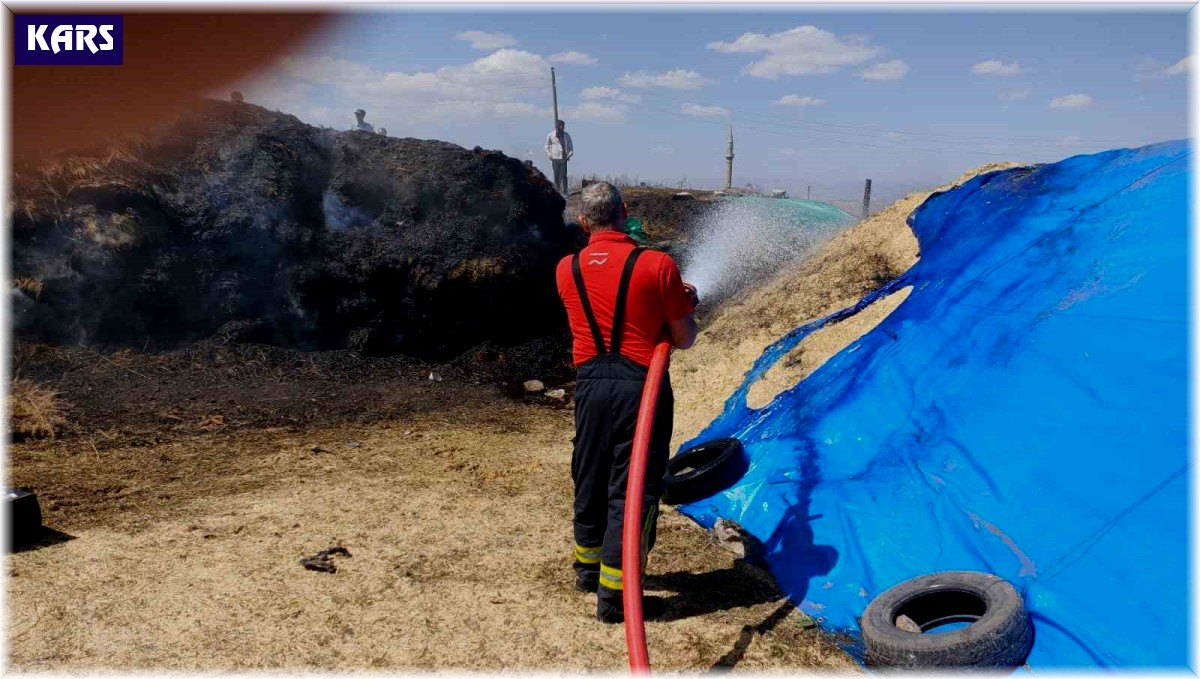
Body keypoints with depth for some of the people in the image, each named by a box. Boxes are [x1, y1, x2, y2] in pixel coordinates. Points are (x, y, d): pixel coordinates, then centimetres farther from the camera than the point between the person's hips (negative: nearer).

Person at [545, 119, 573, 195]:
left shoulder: (566, 136, 7)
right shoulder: (550, 136, 2)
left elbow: (570, 146, 16)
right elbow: (547, 146, 9)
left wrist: (569, 154, 2)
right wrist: (549, 155, -1)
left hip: (563, 158, 0)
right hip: (555, 158, 0)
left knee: (563, 175, -7)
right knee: (556, 175, 3)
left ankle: (564, 191, -6)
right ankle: (557, 190, 11)